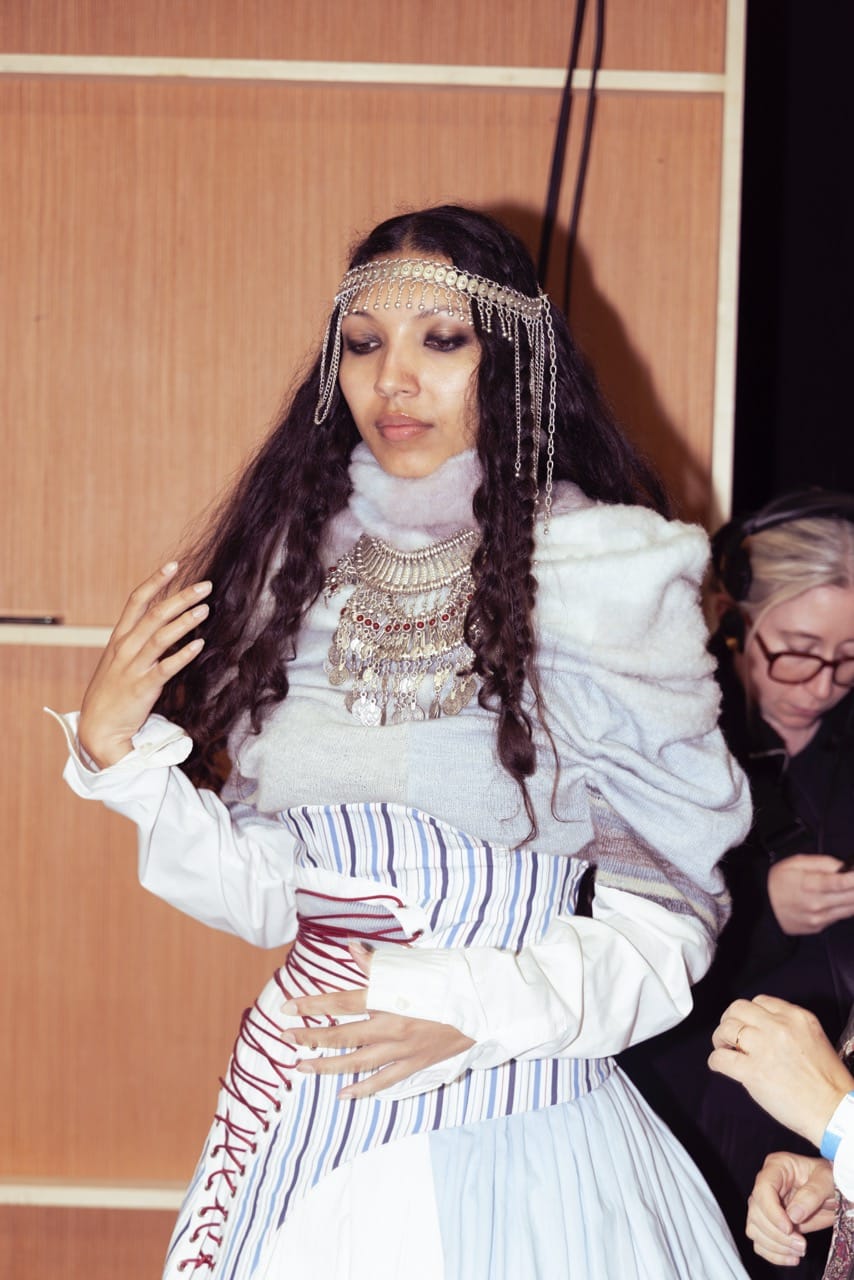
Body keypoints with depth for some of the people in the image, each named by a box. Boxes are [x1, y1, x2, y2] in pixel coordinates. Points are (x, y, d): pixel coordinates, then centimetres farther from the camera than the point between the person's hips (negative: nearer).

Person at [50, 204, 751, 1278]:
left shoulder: (607, 579, -9)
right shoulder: (304, 567, 4)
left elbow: (669, 913, -8)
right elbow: (267, 894, 5)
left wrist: (478, 1009, -19)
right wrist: (114, 750, -5)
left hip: (509, 1137, -4)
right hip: (301, 1105, 4)